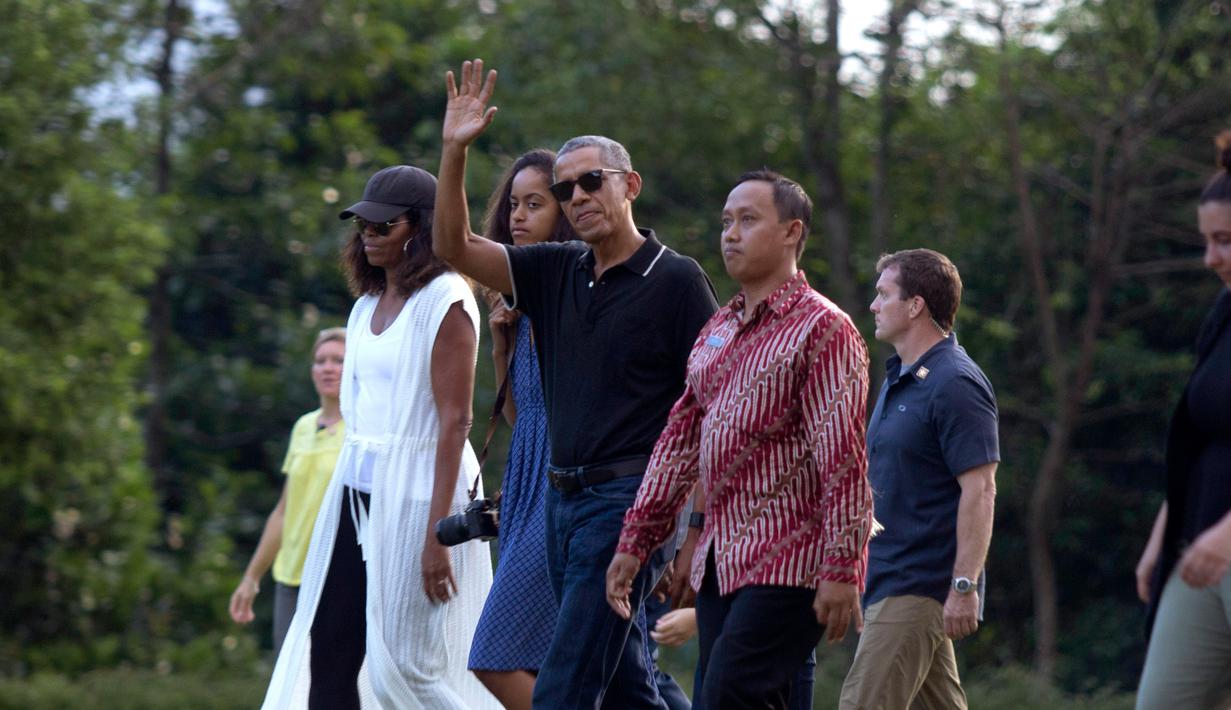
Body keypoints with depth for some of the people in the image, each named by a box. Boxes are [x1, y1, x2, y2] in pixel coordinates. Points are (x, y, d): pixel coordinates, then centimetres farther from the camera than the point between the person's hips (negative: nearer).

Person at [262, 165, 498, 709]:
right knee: (329, 645, 1)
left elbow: (455, 420, -15)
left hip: (416, 491, -8)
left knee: (408, 663, -5)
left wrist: (437, 533, -20)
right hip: (358, 487, 8)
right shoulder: (368, 305, 14)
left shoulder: (444, 302, -10)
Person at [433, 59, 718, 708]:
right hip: (563, 501, 7)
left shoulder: (675, 280, -6)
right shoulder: (556, 272, 11)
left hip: (628, 504, -7)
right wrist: (455, 150, -5)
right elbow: (454, 247, 7)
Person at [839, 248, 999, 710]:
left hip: (918, 586, -10)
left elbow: (979, 490, -19)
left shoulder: (955, 385, -14)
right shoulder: (899, 379, 17)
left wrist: (964, 587, -24)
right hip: (890, 581, 10)